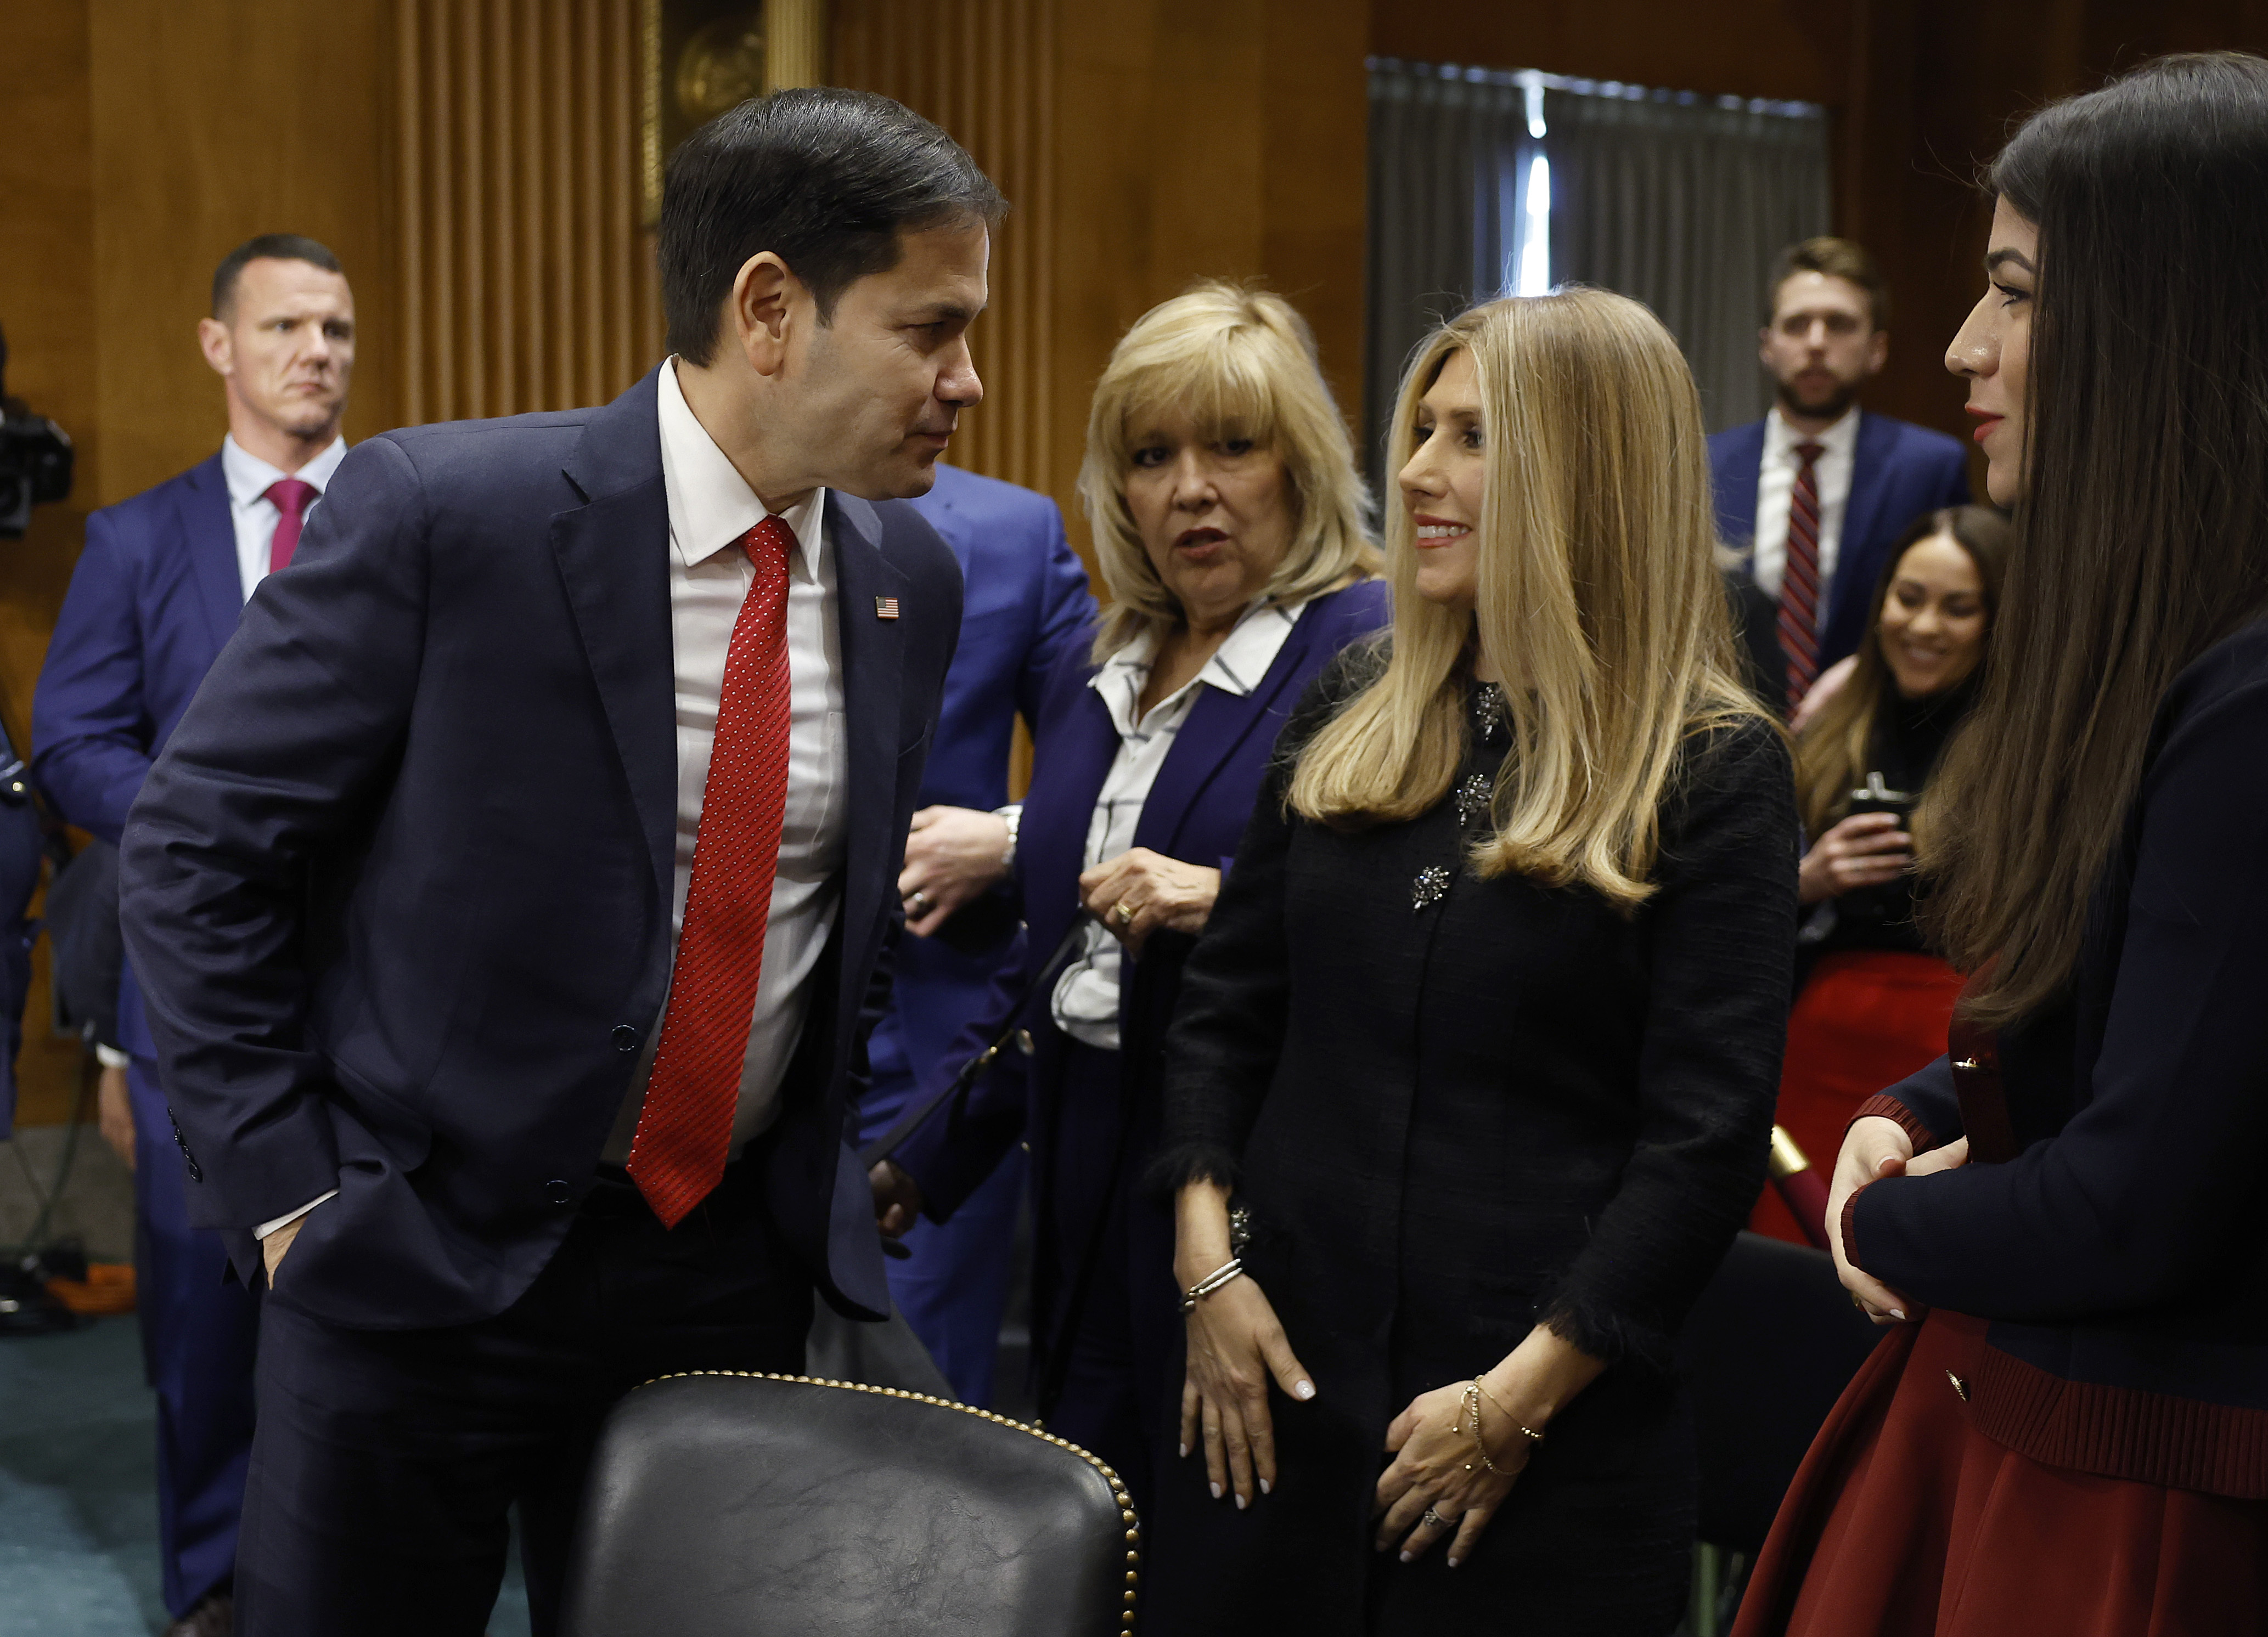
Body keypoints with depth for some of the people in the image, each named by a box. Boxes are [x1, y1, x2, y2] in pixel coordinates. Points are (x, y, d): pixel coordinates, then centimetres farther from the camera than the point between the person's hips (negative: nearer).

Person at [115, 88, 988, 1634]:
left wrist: (852, 1161, 9)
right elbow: (195, 847, -9)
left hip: (735, 1265, 5)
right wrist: (286, 1192, -11)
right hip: (431, 1262, -4)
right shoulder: (436, 508, -16)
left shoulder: (912, 580, 1)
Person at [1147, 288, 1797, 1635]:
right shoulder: (1352, 715, 7)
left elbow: (1708, 1135, -11)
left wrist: (1519, 1399, -13)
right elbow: (1226, 1005, 10)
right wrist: (1210, 1262, -1)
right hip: (1276, 1375, 4)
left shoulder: (1715, 771, -8)